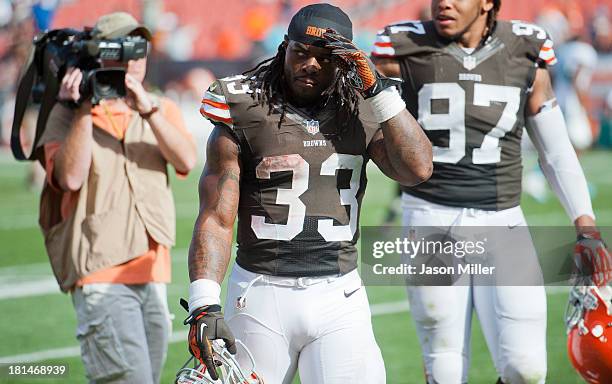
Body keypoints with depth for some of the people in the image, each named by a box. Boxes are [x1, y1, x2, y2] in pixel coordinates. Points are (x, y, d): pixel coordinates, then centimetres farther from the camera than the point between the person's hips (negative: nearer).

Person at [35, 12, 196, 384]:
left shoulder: (162, 109, 13)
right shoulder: (68, 114, 1)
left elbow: (186, 161, -5)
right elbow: (70, 177, -15)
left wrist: (149, 110, -18)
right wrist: (83, 110, -16)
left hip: (154, 275, 5)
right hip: (102, 274, -5)